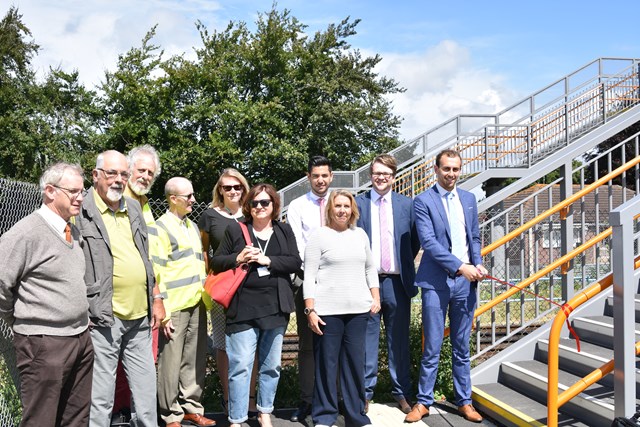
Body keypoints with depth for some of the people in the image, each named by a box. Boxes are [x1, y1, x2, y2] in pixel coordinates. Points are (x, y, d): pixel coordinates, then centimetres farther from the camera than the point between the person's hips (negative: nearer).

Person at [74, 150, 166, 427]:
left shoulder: (134, 208, 14)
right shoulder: (82, 211, -6)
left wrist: (156, 298, 17)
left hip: (140, 317, 6)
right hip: (103, 319, -6)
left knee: (146, 390, 14)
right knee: (100, 397, 1)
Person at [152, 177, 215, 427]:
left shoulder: (193, 226, 17)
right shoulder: (161, 227, -6)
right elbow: (157, 273, -11)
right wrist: (163, 311, -15)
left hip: (197, 305, 7)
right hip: (175, 308, -7)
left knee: (195, 360, 11)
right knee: (171, 363, 0)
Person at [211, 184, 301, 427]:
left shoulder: (284, 231, 10)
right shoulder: (235, 230, 5)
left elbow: (295, 262, -1)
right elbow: (216, 262, 6)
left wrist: (267, 260, -12)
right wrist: (237, 259, -11)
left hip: (275, 309, 3)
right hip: (243, 309, -2)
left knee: (271, 365, 13)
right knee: (240, 366, -4)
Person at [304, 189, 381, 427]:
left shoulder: (360, 234, 13)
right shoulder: (319, 236, -1)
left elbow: (370, 268, 19)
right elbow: (309, 276, -4)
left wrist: (376, 297, 9)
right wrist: (310, 310, -10)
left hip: (358, 310, 4)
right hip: (327, 311, -3)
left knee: (356, 362, 6)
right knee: (326, 363, 2)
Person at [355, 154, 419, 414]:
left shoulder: (406, 204, 6)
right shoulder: (357, 204, 2)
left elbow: (414, 241, 13)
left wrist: (405, 266, 6)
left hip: (397, 281, 1)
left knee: (399, 340, 9)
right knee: (367, 339, 4)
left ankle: (401, 392, 20)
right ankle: (365, 392, 16)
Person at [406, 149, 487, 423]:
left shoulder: (469, 199, 12)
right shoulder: (423, 201, -5)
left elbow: (475, 237, 17)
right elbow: (429, 242, -13)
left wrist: (477, 264, -1)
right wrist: (460, 266, -18)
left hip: (465, 282, 4)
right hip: (436, 282, -4)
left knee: (462, 347, 12)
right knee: (432, 347, 2)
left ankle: (464, 401, 22)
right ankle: (423, 401, 14)